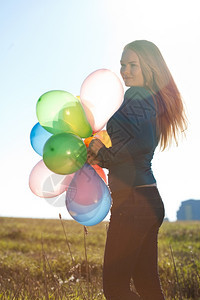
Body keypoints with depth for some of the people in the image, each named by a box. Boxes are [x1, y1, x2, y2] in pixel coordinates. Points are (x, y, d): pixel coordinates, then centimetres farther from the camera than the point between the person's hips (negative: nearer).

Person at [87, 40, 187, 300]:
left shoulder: (136, 96, -9)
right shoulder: (156, 100, 19)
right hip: (151, 201, 10)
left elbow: (144, 143, -26)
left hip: (133, 201, -10)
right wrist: (102, 158, 7)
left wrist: (105, 153, -12)